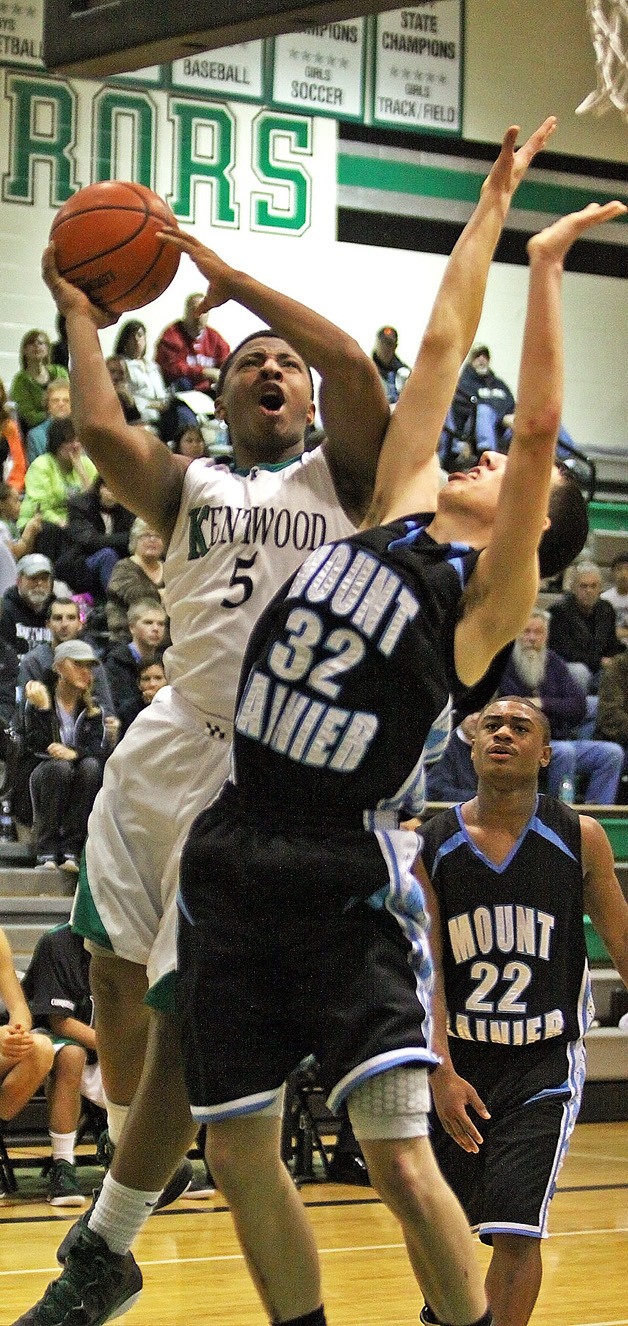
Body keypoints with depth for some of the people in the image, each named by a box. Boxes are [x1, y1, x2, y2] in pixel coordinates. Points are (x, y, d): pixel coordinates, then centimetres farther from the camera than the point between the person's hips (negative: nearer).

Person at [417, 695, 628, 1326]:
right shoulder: (430, 843, -2)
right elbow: (424, 967, -7)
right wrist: (442, 1071, -17)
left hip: (544, 1063, -2)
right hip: (456, 1061, 2)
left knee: (516, 1232, -15)